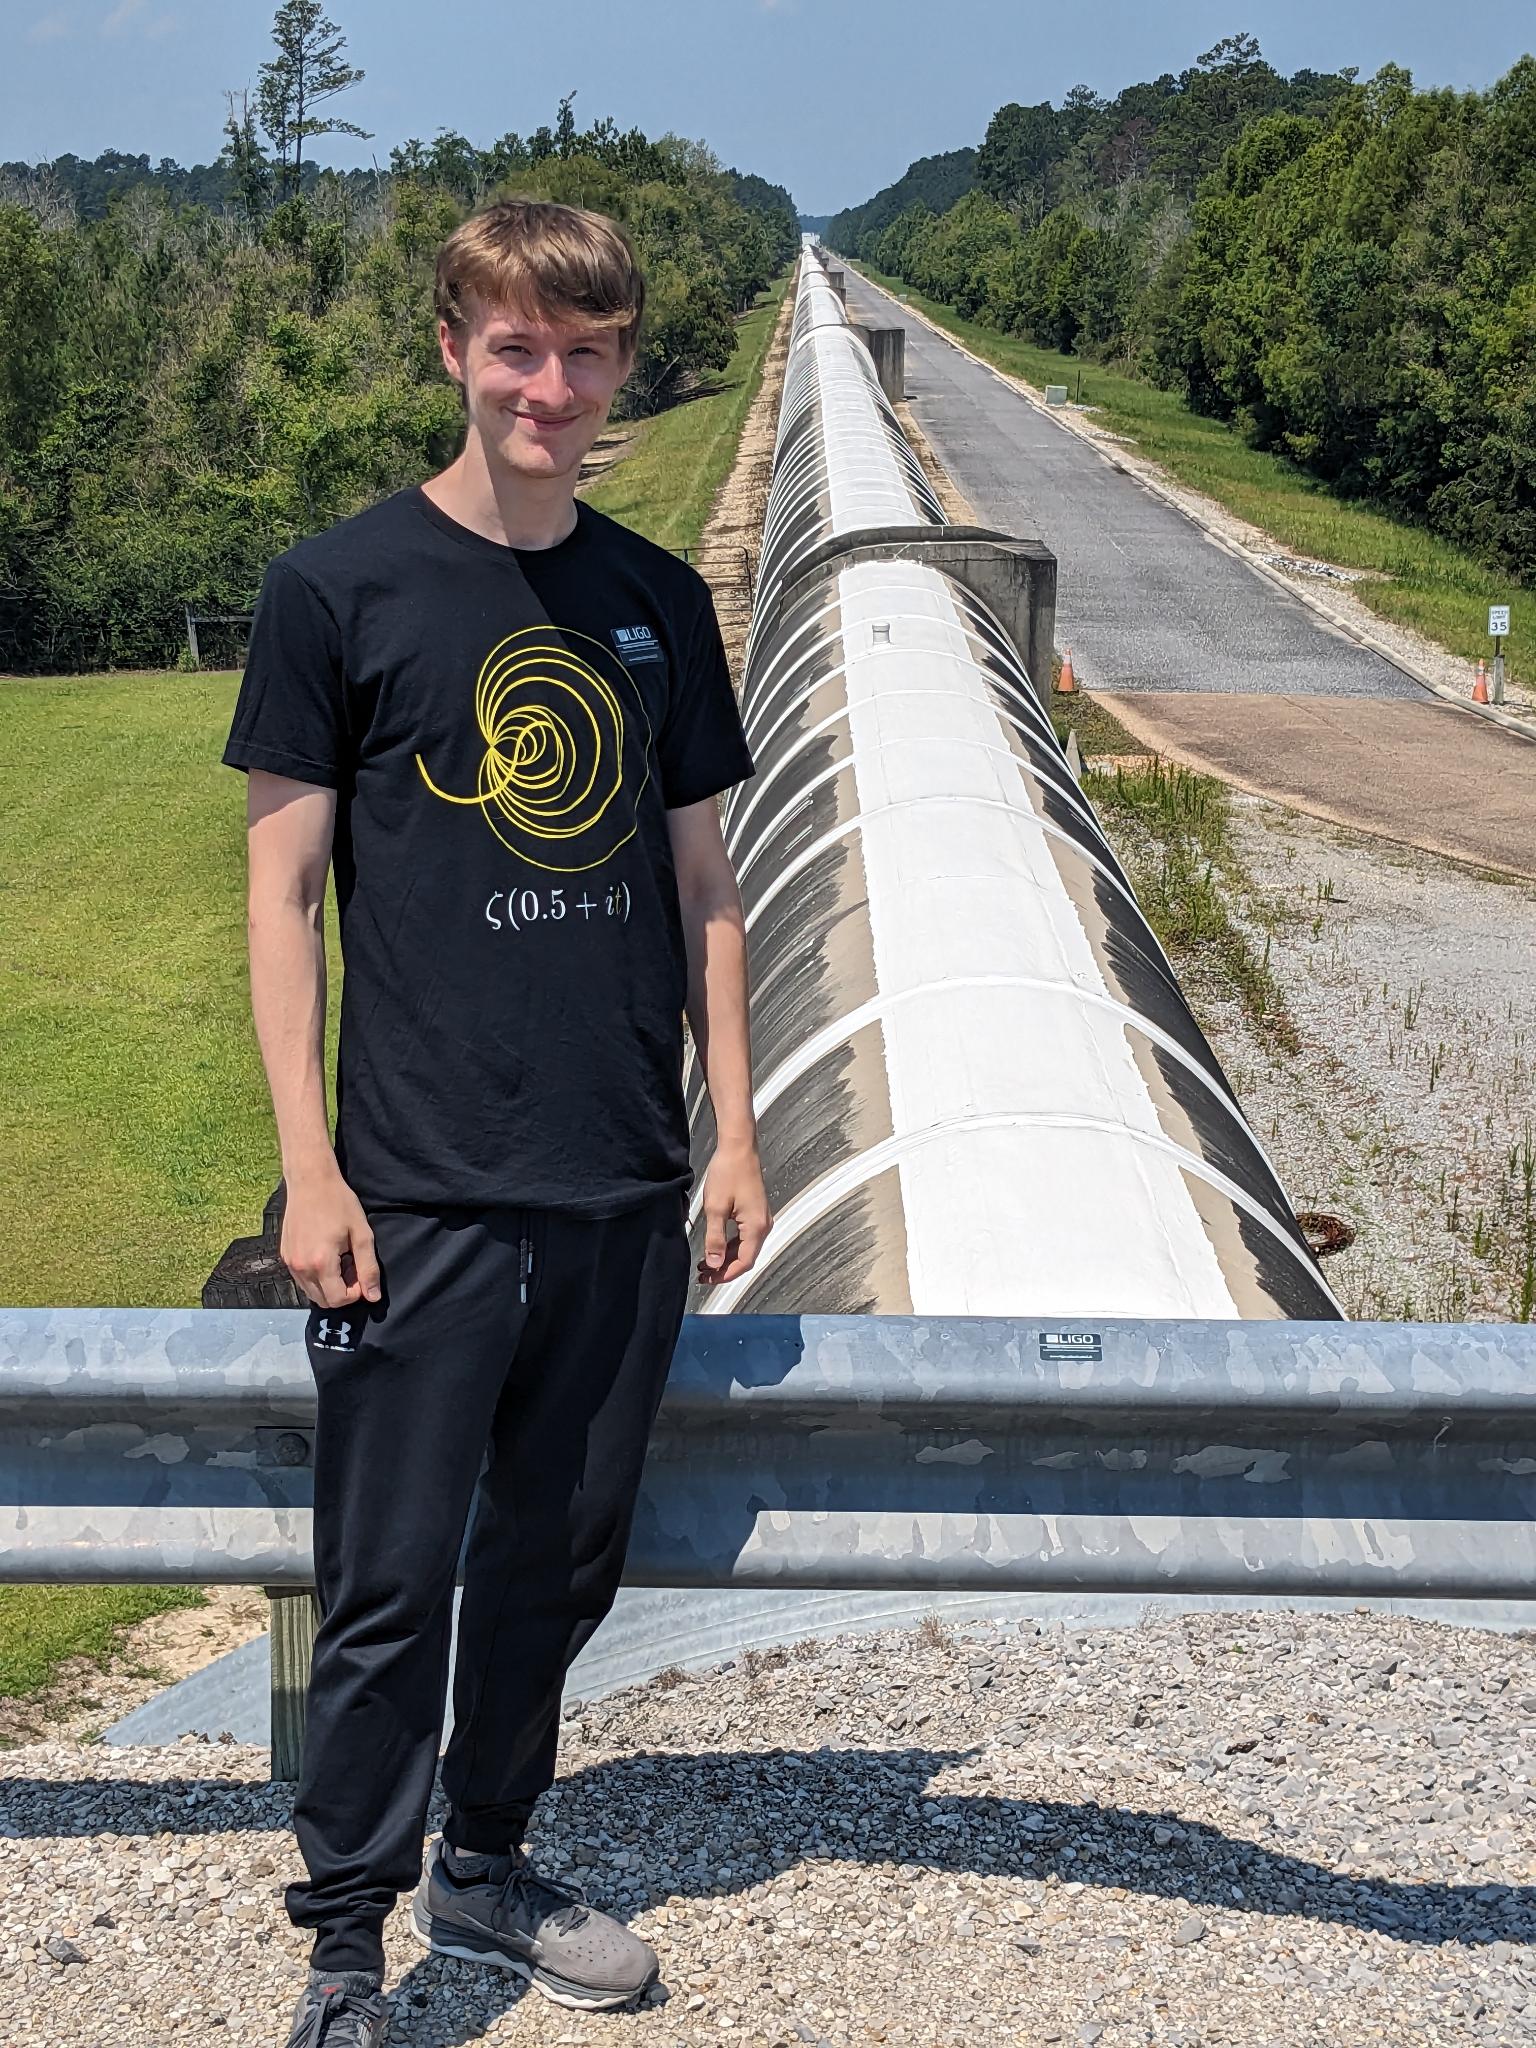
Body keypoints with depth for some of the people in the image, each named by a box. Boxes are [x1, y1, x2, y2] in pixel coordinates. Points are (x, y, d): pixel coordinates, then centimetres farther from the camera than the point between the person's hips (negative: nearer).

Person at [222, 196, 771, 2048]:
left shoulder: (661, 607, 9)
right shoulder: (339, 589, -3)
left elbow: (700, 885, 13)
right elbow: (284, 891, -4)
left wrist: (734, 1134, 8)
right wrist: (308, 1169, -9)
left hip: (625, 1194, 4)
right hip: (424, 1195, -4)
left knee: (559, 1560, 15)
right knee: (390, 1584, 0)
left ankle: (488, 1871, 33)